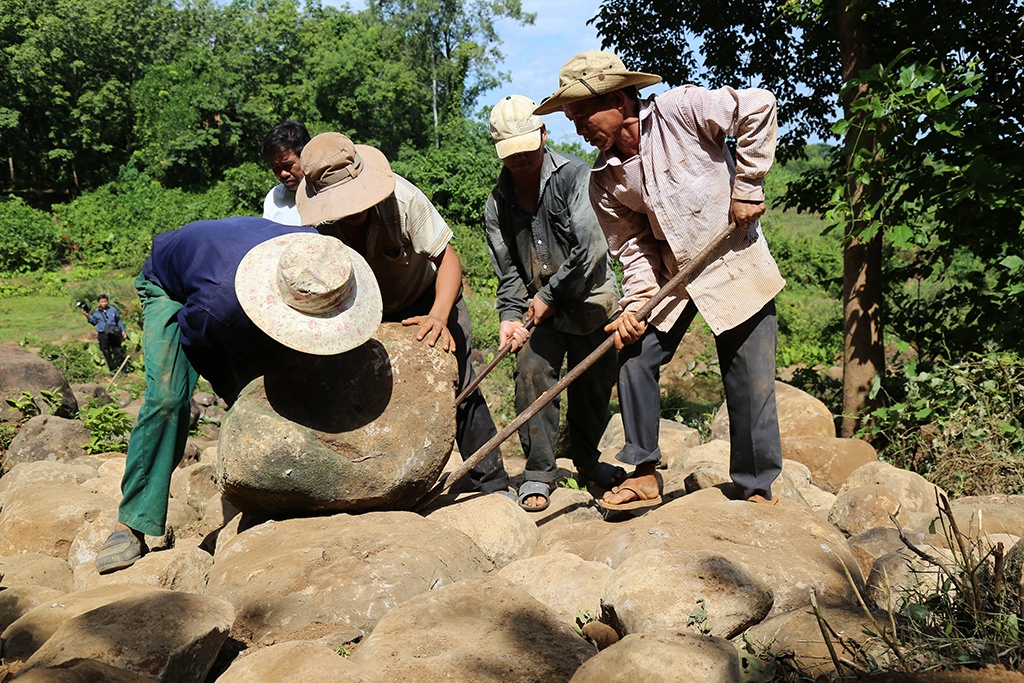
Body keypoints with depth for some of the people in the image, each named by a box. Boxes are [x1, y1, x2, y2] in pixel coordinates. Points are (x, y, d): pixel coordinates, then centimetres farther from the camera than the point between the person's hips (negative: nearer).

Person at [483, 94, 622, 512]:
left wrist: (550, 295, -15)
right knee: (532, 375, -14)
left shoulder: (574, 176, -13)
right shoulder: (497, 204, 2)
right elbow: (507, 270, 3)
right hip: (540, 308, 3)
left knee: (594, 386, 7)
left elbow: (590, 249, -20)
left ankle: (585, 459, 32)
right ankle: (539, 472, -1)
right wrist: (510, 316, -12)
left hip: (592, 301, -2)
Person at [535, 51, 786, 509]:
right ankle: (644, 475, 10)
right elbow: (634, 248, -2)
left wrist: (747, 185, -15)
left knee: (751, 384, -1)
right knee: (634, 358, -3)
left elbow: (759, 107, -14)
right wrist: (635, 304, -17)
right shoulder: (604, 183, -3)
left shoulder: (680, 111, -18)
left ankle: (758, 490, 15)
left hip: (736, 265, -5)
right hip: (671, 274, 5)